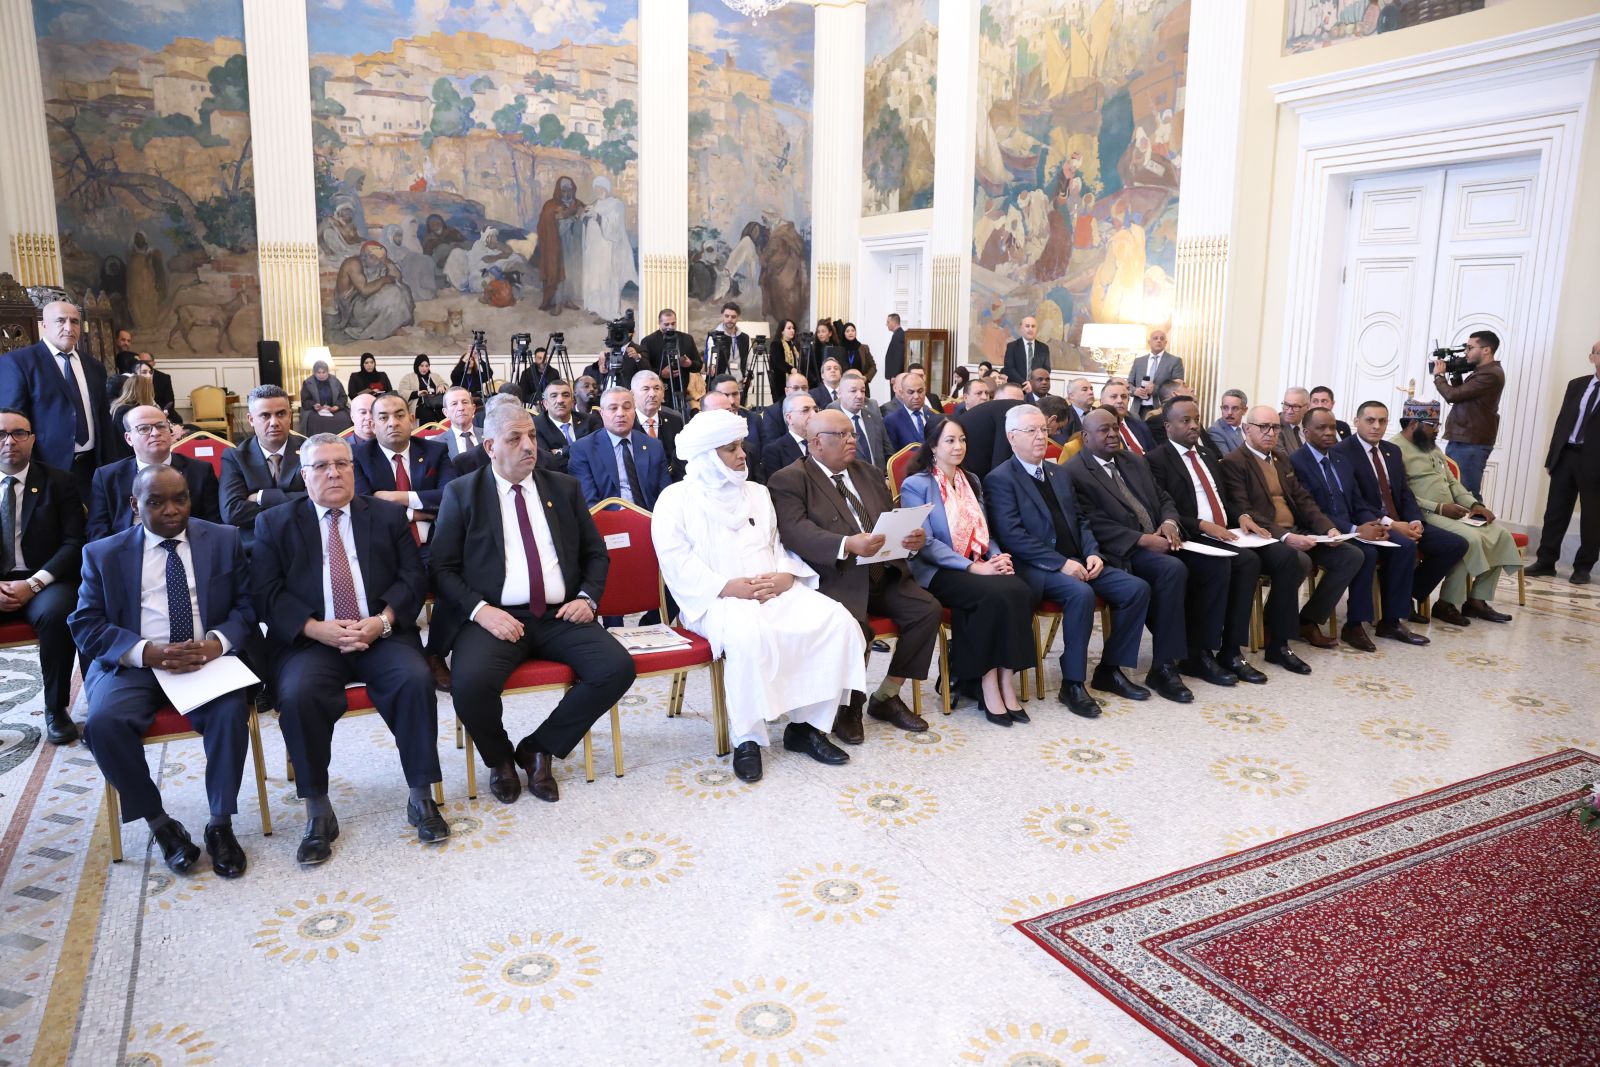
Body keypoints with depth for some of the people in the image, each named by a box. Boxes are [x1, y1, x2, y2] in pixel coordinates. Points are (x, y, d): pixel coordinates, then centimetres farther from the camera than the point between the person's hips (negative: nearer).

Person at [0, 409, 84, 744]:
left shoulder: (59, 482, 6)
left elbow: (74, 544, -2)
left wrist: (33, 584, -15)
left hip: (45, 582, -2)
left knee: (56, 613, -35)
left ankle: (56, 708, -17)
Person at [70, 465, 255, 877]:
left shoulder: (224, 540, 8)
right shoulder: (103, 553, 8)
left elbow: (247, 605, 5)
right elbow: (85, 624, 2)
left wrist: (217, 642, -16)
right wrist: (147, 652, -16)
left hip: (208, 658, -1)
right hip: (133, 663, 1)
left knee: (231, 712, -30)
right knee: (103, 721, -28)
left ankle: (220, 823, -11)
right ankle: (159, 823, -8)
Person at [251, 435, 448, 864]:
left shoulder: (388, 515, 14)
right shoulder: (275, 523, 12)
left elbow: (414, 578, 6)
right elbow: (267, 592, 1)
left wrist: (381, 622, -11)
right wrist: (317, 629, -14)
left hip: (382, 634, 1)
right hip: (311, 641, 0)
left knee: (416, 679, -28)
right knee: (297, 694, -30)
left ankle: (421, 797, -13)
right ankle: (318, 811, -13)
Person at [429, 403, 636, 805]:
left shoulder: (565, 487, 15)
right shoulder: (462, 493, 7)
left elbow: (596, 553, 18)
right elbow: (443, 567, 2)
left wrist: (588, 597, -1)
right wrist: (480, 609, -14)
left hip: (560, 616, 3)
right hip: (495, 617, -3)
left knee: (618, 667, -22)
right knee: (471, 682, -33)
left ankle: (538, 749, 1)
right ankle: (500, 758, 3)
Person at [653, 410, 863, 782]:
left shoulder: (757, 493, 22)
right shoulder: (676, 498, 5)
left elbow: (779, 545, 17)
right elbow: (676, 561, -7)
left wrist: (785, 576, -6)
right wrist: (729, 586, -18)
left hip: (776, 592, 5)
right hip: (717, 600, -5)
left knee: (837, 620, -20)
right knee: (749, 633, -39)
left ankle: (807, 724, -10)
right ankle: (747, 738, -23)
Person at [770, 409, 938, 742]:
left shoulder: (869, 474, 22)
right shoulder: (789, 480, -1)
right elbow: (796, 532, -17)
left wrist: (912, 536, -6)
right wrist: (847, 545, -32)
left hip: (883, 573, 7)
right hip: (834, 579, -6)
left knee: (928, 609, -13)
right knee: (853, 626, -32)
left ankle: (886, 697, 3)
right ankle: (849, 706, -3)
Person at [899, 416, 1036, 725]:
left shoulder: (972, 482, 19)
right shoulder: (915, 485, -2)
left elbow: (984, 533, 19)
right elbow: (925, 542, -11)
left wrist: (998, 556, -5)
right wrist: (973, 566, -20)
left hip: (978, 566, 6)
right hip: (938, 572, -6)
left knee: (1021, 591, -26)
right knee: (996, 595, -32)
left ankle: (1006, 681, -21)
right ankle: (988, 685, -20)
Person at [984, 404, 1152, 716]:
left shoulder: (1060, 473, 19)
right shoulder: (999, 479, -5)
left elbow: (1080, 520, 20)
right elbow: (1011, 535, -15)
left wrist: (1092, 553, 0)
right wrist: (1061, 563, -19)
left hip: (1075, 562, 8)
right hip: (1034, 568, -7)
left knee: (1137, 588, -8)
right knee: (1081, 594, -34)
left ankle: (1110, 669, 4)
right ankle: (1072, 684, -20)